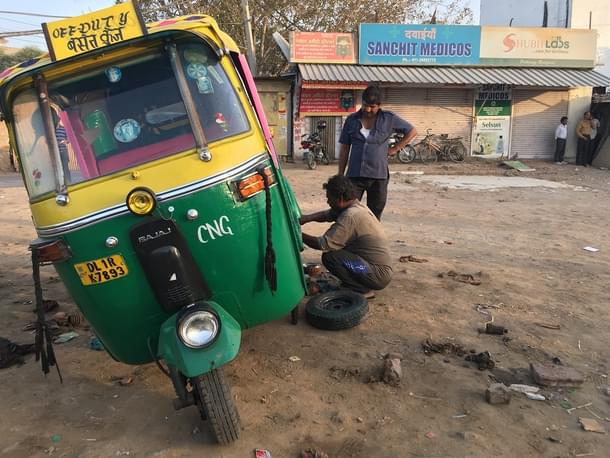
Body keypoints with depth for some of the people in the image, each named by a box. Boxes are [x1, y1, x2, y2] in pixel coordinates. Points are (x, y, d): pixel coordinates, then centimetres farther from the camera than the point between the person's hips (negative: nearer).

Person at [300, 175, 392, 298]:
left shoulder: (350, 216, -24)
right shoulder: (358, 206, 4)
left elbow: (323, 245, -24)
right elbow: (327, 214, 15)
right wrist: (307, 218, -2)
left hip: (379, 274, -9)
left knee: (329, 256, -20)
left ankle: (362, 290, -5)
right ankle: (360, 284, 17)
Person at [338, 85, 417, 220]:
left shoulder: (389, 119, 2)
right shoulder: (352, 120, 6)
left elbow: (412, 131, 11)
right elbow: (344, 149, 9)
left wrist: (395, 148, 3)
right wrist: (341, 176, 6)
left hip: (378, 177, -1)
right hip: (354, 175, 1)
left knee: (374, 217, 7)